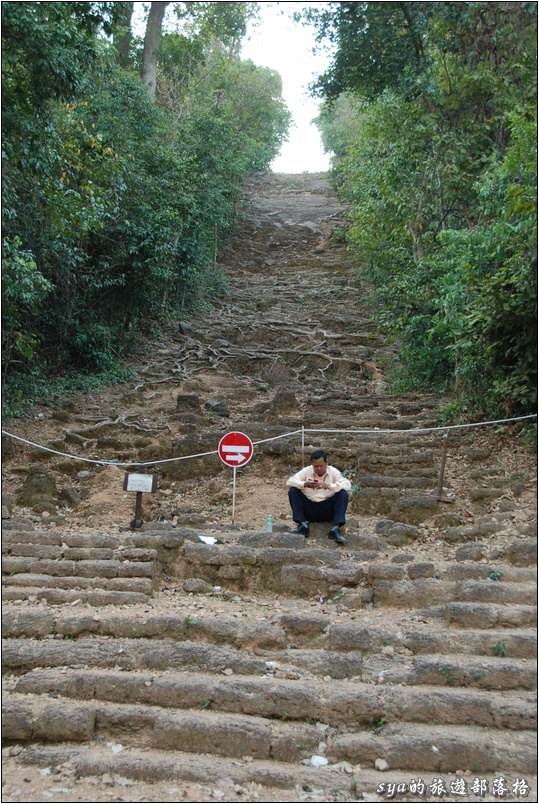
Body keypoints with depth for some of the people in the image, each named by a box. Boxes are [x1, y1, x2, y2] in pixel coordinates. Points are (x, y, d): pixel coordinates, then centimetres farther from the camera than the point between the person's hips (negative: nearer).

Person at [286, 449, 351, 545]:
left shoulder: (333, 471, -4)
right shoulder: (306, 471, -1)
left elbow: (348, 485, -19)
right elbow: (289, 482, -10)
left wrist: (328, 486, -32)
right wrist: (304, 484, -29)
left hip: (328, 510, -1)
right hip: (309, 510, 1)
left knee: (343, 494, -24)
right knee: (293, 491, -16)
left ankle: (335, 529, -32)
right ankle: (302, 525, -19)